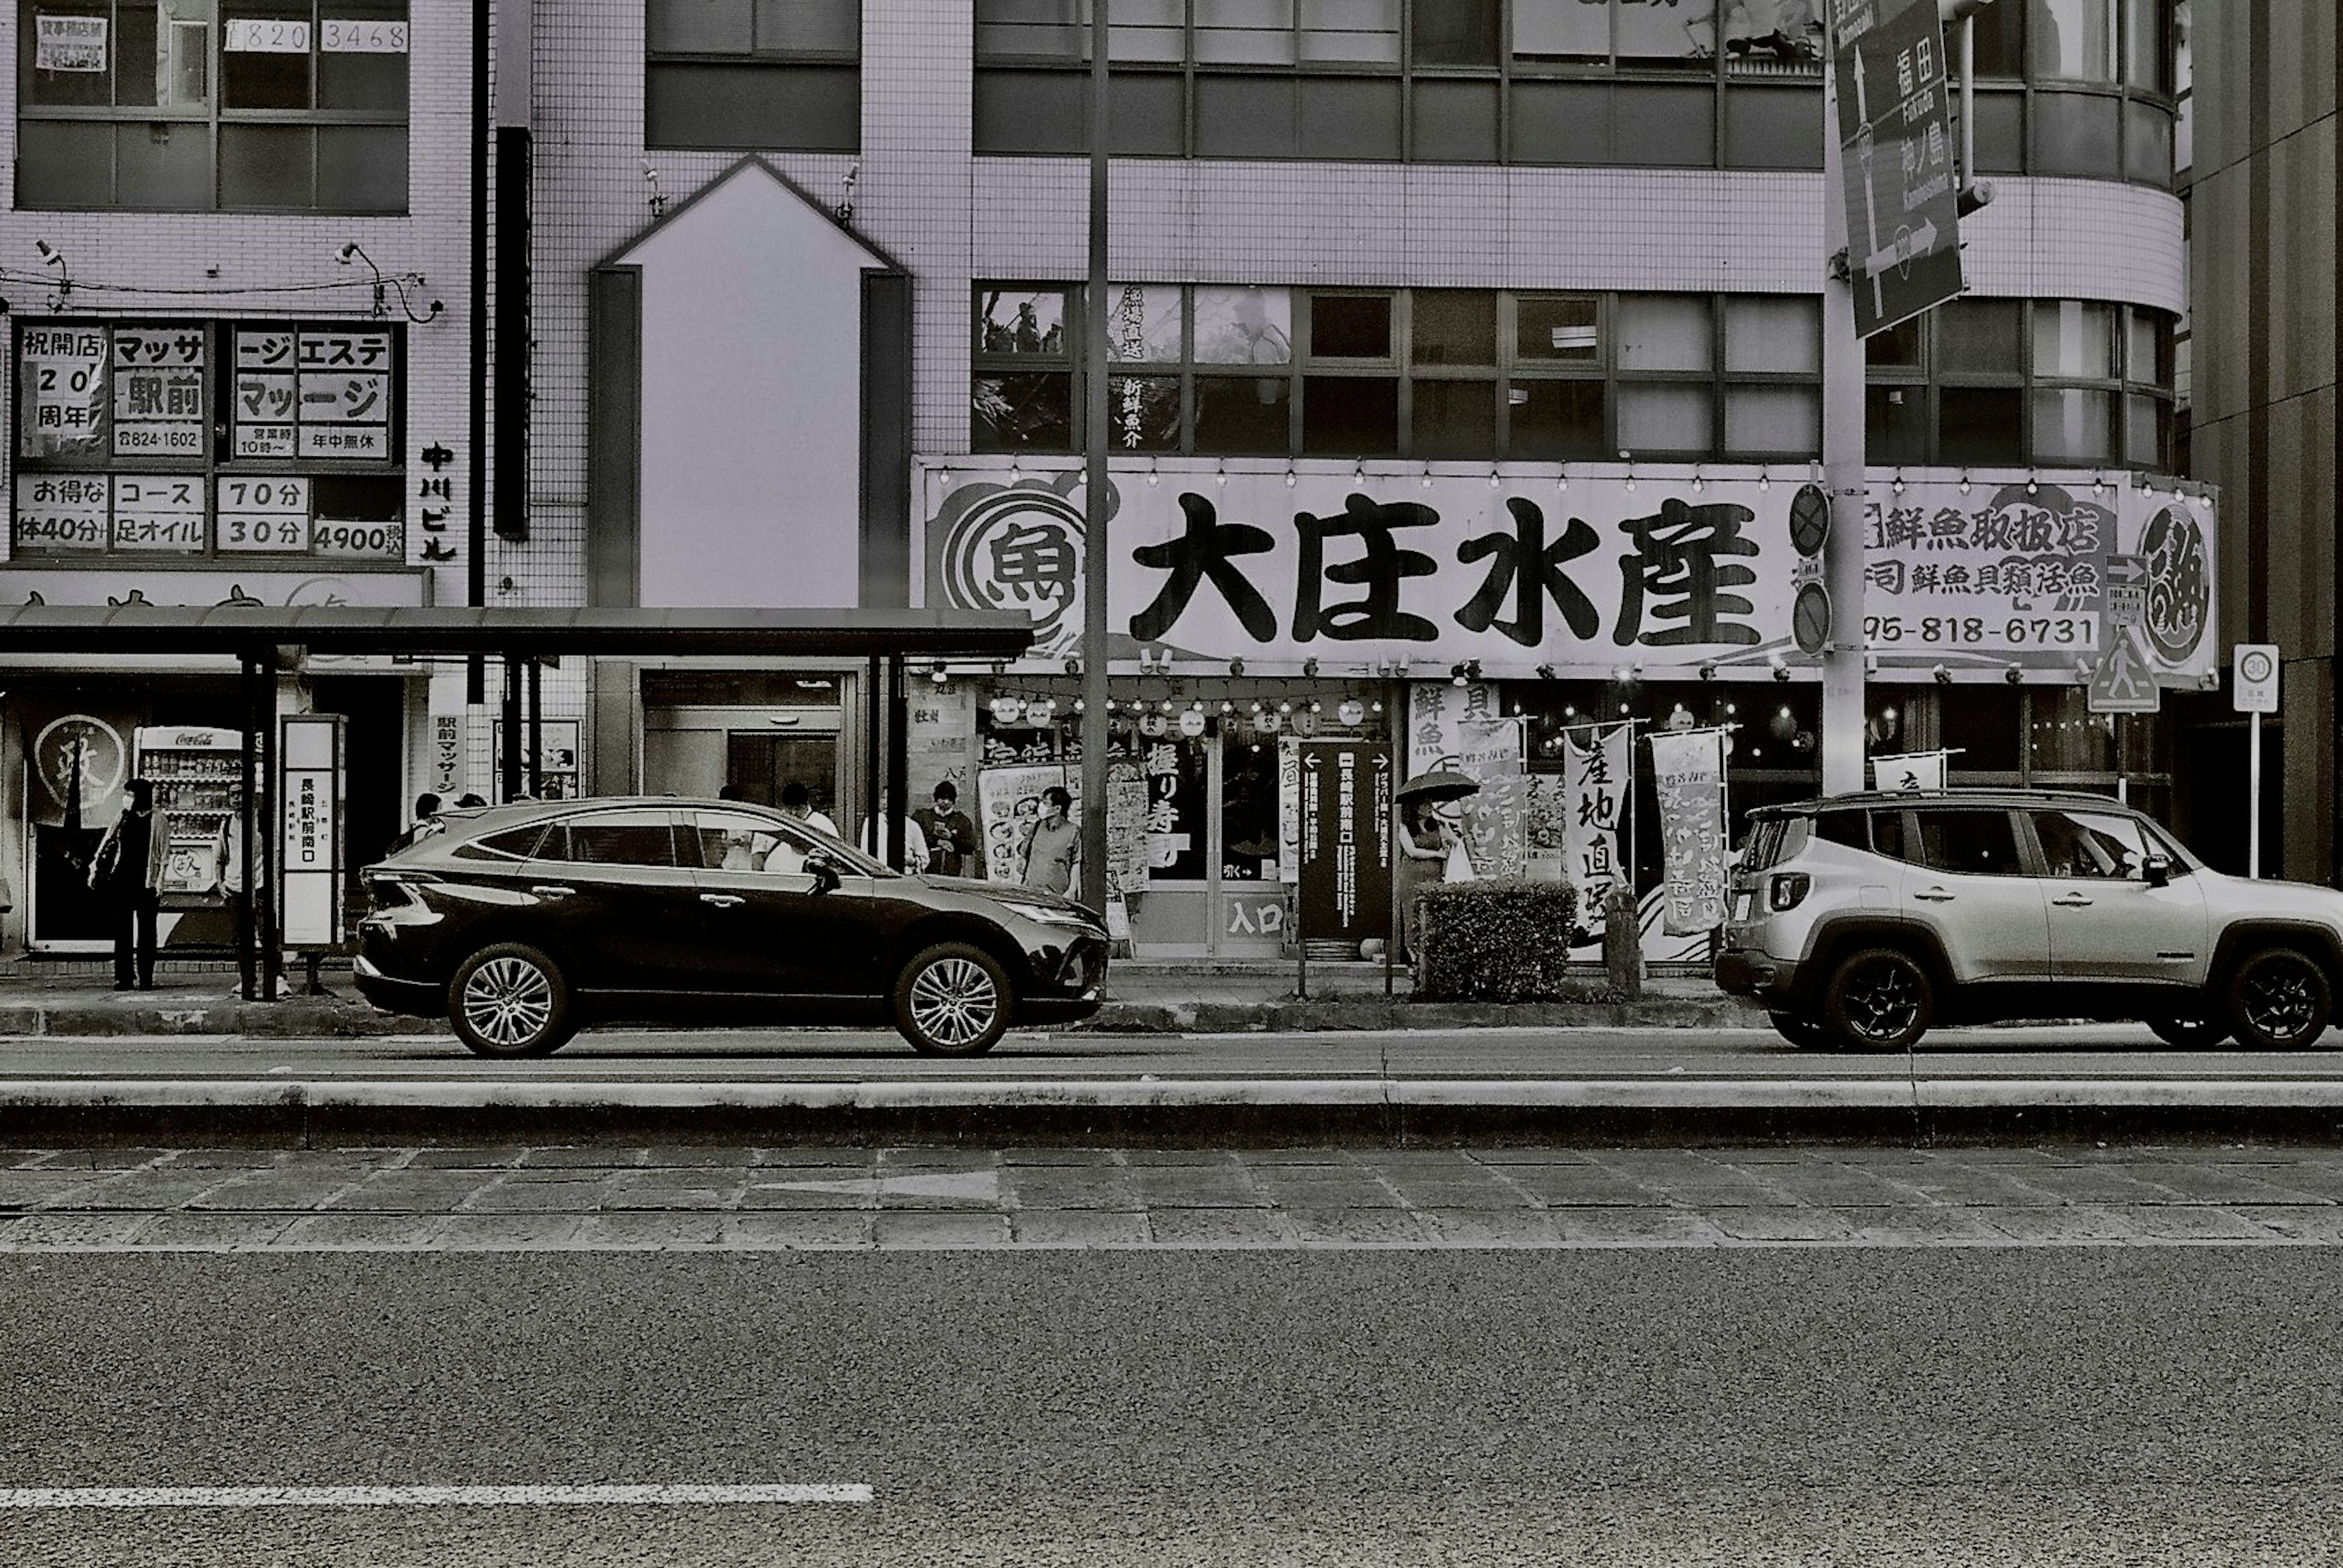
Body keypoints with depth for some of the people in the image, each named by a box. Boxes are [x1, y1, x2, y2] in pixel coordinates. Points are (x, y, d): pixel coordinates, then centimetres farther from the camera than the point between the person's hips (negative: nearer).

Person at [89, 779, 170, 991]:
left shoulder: (159, 820, 1)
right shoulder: (123, 819, 11)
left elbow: (164, 854, -1)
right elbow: (107, 845, 14)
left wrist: (159, 881, -7)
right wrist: (95, 868, 5)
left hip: (146, 882, -3)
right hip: (122, 880, 3)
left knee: (146, 931, 0)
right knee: (122, 929, 2)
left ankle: (146, 978, 4)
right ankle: (123, 977, 4)